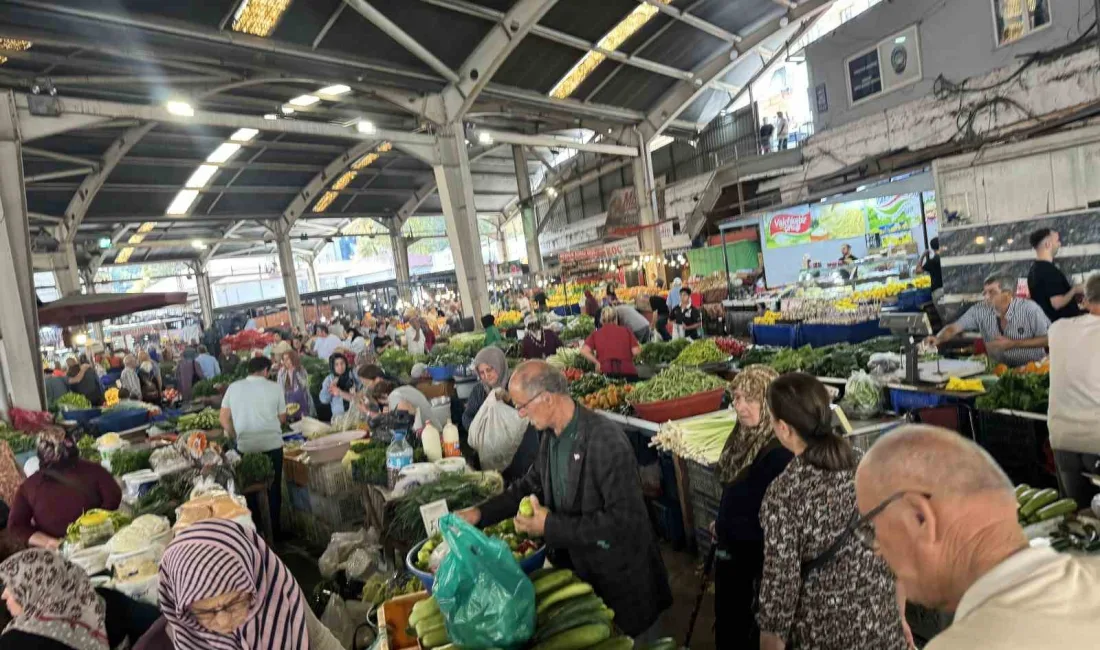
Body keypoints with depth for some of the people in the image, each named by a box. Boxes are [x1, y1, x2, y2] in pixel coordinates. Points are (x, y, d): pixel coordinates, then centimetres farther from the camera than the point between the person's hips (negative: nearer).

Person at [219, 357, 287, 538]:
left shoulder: (233, 387, 0)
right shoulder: (275, 388, -5)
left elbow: (224, 418, 3)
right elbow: (282, 418, 1)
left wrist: (234, 436, 18)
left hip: (245, 446, 2)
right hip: (272, 444, -1)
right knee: (274, 488, 12)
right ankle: (274, 529, 20)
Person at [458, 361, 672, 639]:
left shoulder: (606, 441, -29)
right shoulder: (552, 434, -3)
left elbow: (624, 519, -29)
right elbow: (533, 484, 10)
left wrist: (551, 527, -26)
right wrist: (481, 513, -1)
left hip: (621, 577, -7)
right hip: (577, 566, 7)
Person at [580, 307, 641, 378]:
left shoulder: (595, 334, 13)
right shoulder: (626, 331, 13)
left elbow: (584, 351, -3)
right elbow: (636, 351, 3)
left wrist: (597, 363, 5)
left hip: (606, 371, 0)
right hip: (628, 371, 0)